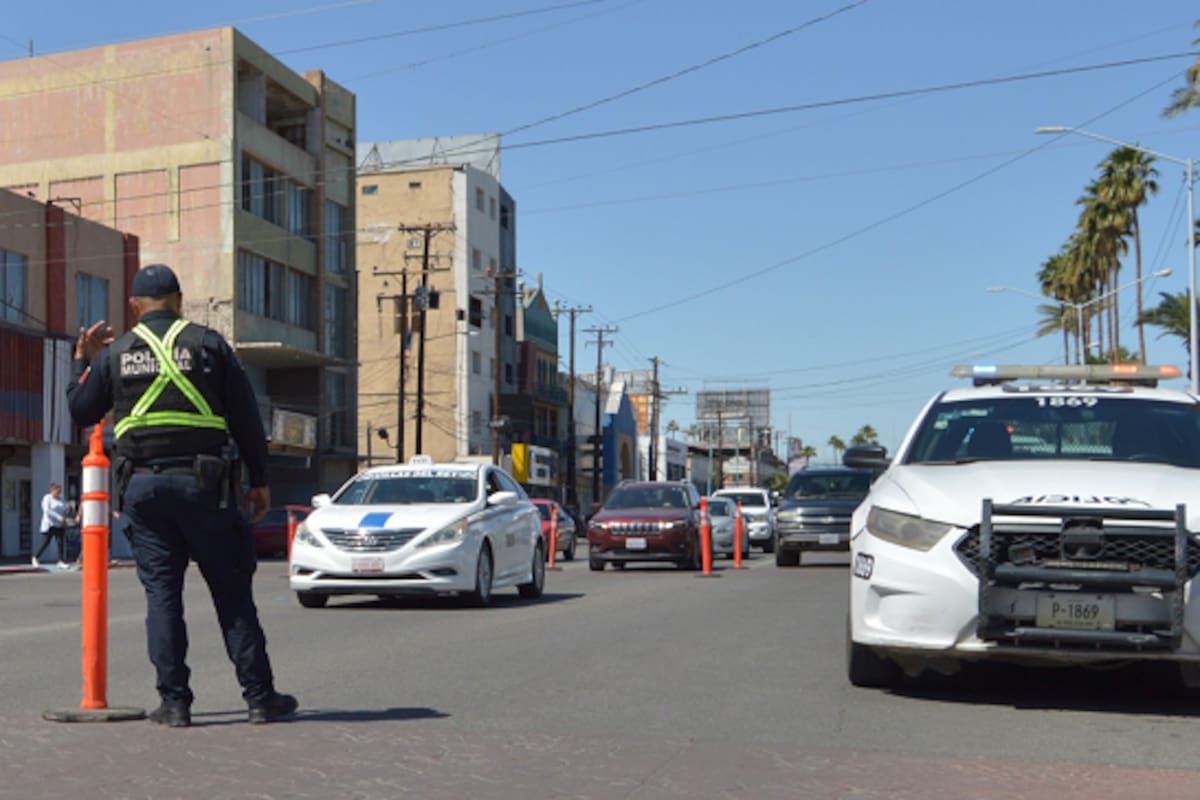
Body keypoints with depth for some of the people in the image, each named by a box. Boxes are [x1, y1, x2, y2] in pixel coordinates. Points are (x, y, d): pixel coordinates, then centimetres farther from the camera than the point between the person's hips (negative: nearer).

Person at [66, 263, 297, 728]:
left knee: (162, 594, 7)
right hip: (202, 483, -1)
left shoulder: (114, 354, 7)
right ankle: (260, 698, 6)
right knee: (232, 593, 4)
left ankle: (174, 702, 6)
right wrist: (259, 480, 6)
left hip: (142, 487, 2)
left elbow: (80, 411, 16)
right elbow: (246, 418, 1)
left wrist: (82, 360, 29)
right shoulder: (208, 344, 3)